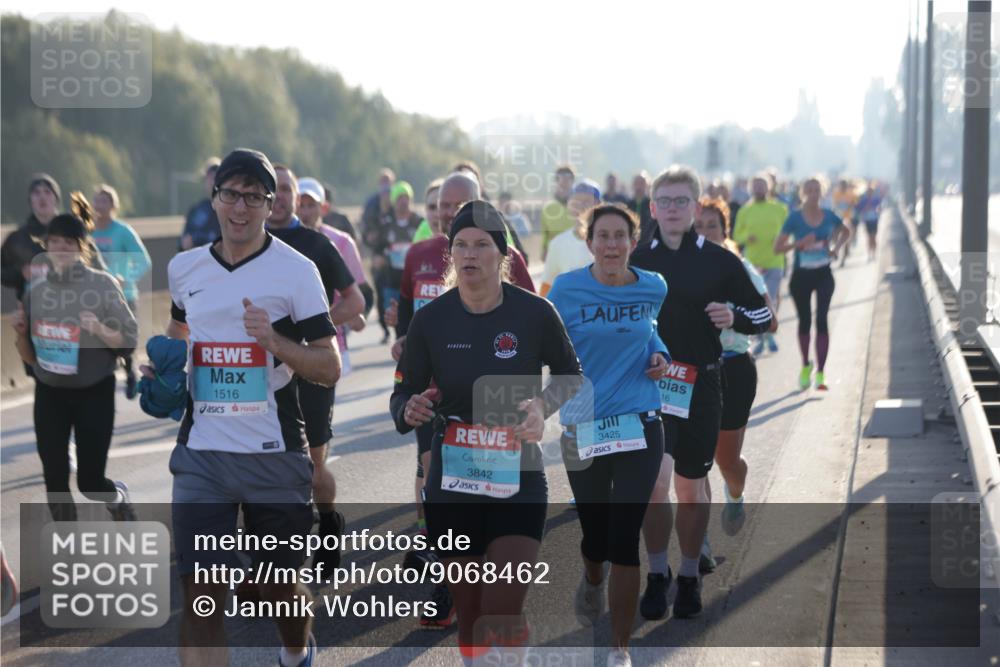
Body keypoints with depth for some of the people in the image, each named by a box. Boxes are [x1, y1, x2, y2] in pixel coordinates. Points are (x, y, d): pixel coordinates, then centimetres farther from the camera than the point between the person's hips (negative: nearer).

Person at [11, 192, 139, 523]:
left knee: (90, 482, 0)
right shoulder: (36, 290, 0)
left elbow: (129, 341, -9)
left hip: (94, 392, -3)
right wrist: (20, 332, -12)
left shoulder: (103, 284, -11)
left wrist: (99, 329, -26)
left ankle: (121, 500, 36)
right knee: (55, 481, 2)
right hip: (50, 394, 3)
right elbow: (29, 356, 8)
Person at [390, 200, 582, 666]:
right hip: (451, 484, 2)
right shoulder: (431, 319, -3)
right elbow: (402, 393, 3)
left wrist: (543, 405, -10)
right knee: (469, 619, 8)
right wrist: (410, 410, -20)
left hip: (518, 482, -2)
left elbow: (571, 375, 9)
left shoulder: (535, 313, -7)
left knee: (503, 618, -12)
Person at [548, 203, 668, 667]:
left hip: (640, 428, 1)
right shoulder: (567, 289, -8)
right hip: (583, 431, 0)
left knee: (624, 541, -6)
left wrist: (658, 355, 1)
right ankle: (592, 583, 52)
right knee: (595, 532, 12)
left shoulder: (652, 288, 0)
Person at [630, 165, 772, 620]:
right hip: (650, 382, 0)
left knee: (691, 487, 8)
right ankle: (657, 575, 3)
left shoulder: (720, 261, 0)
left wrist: (734, 317, -14)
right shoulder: (636, 261, 5)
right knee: (655, 478, -13)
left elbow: (762, 316, 5)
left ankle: (689, 578, 24)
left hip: (701, 386, 0)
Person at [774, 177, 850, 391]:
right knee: (805, 321, 11)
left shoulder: (828, 216, 0)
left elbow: (846, 232, 20)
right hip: (801, 275, -1)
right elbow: (777, 247, -10)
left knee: (821, 321, -9)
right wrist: (800, 243, -23)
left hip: (823, 275, 1)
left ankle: (820, 373, -9)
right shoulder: (795, 218, -7)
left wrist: (837, 247, 2)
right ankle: (806, 366, 32)